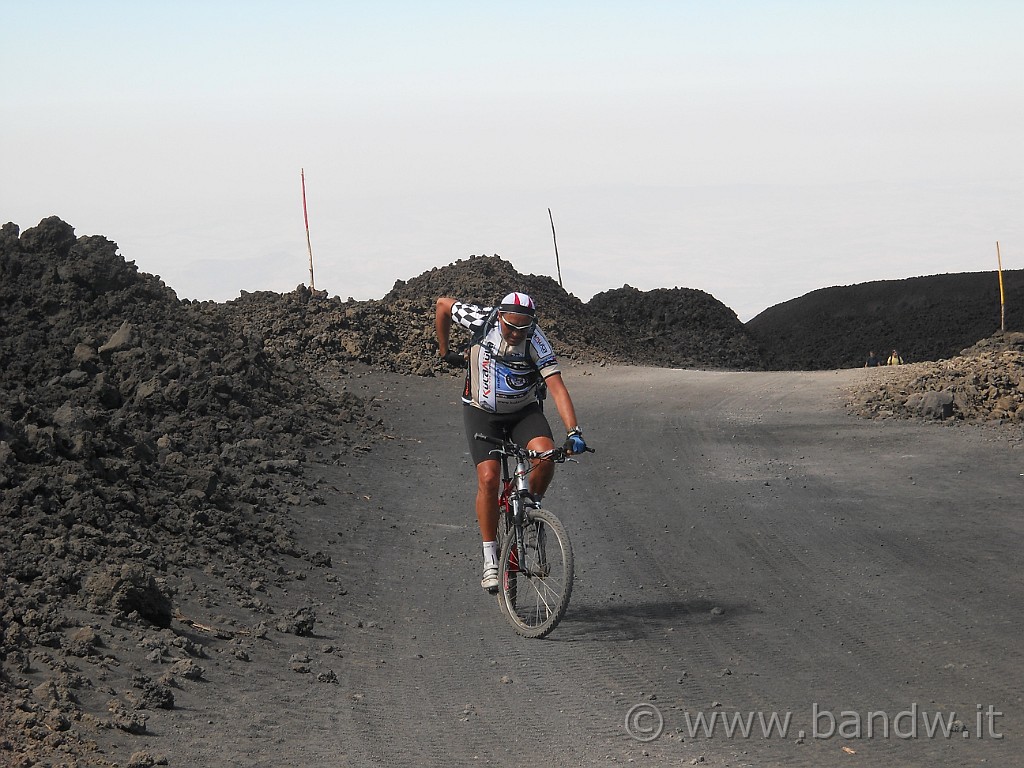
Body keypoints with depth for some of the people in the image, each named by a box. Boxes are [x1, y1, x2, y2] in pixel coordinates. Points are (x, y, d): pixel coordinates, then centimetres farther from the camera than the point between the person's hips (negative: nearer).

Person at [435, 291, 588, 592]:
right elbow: (443, 304, -2)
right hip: (482, 412, 0)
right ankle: (490, 558, -8)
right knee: (489, 478, -17)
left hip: (524, 412, 0)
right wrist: (445, 351, 7)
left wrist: (573, 431, -42)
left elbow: (556, 386, -31)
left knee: (546, 454, -29)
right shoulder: (482, 321, -20)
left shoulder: (536, 341, -24)